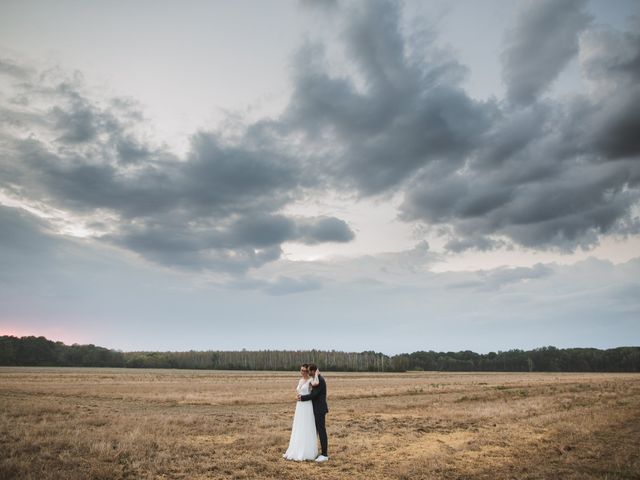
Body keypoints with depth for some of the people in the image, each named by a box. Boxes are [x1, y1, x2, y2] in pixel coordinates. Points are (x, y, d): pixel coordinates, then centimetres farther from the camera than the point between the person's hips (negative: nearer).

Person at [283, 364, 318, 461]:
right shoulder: (301, 381, 14)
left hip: (307, 408, -8)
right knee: (299, 430, 12)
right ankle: (298, 452, 20)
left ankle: (306, 453, 6)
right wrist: (296, 410, 18)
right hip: (300, 407, 8)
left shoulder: (311, 380, -10)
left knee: (307, 430, -2)